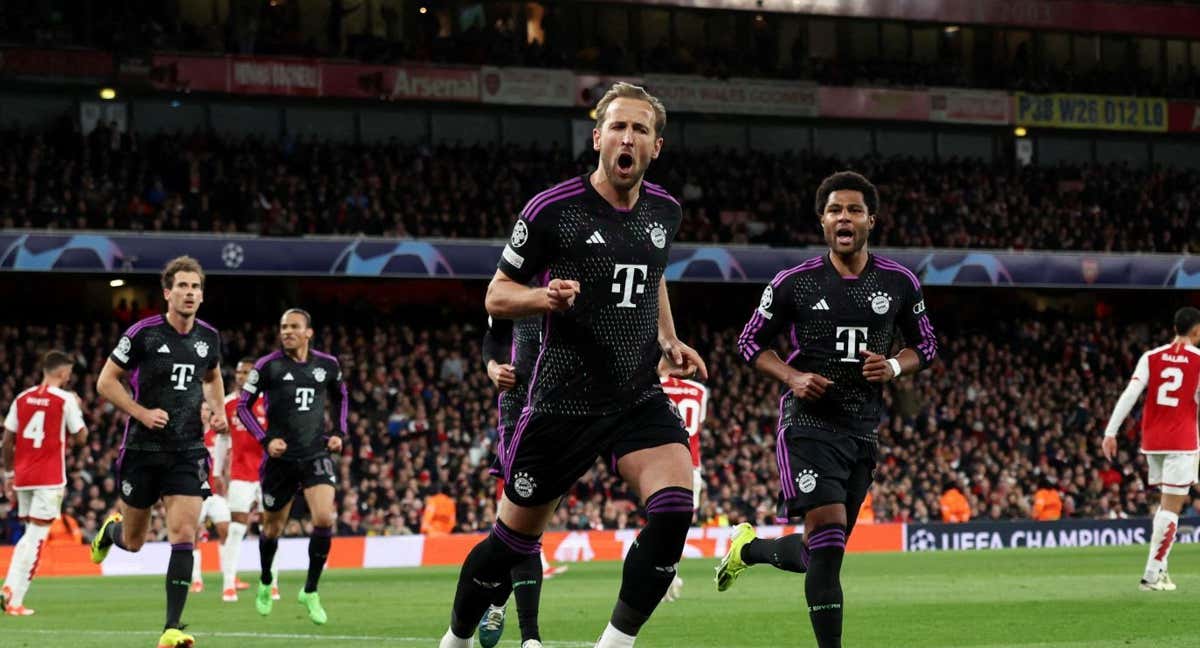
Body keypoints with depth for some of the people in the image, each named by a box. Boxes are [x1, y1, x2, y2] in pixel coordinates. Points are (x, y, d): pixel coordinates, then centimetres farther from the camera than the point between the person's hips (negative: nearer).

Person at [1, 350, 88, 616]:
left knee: (30, 534, 18)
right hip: (49, 479, -5)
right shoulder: (65, 399, -6)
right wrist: (78, 410, 15)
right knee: (36, 537, -4)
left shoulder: (22, 399, 8)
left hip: (23, 477, 5)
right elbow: (80, 437, 1)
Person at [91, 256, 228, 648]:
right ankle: (111, 529, 49)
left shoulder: (208, 337, 3)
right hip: (143, 450, -2)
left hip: (188, 453, 2)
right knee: (133, 541, 10)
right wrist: (142, 412, -16)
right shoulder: (143, 333, -11)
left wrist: (218, 410, 5)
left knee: (183, 536, -12)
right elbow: (106, 382, -5)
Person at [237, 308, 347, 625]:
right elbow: (243, 406, -2)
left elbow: (340, 397, 23)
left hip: (316, 454, 1)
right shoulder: (268, 365, -6)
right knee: (272, 527, 11)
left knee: (325, 518, -19)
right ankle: (265, 584, 40)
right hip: (281, 457, -1)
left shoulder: (327, 365, 3)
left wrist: (339, 433, 10)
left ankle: (310, 591, -4)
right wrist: (266, 439, -13)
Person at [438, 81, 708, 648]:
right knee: (514, 541, 5)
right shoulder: (553, 209, -9)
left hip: (639, 399, 4)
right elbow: (496, 297, -2)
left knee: (674, 509, -21)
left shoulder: (664, 211, 7)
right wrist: (545, 297, -22)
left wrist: (668, 340, 13)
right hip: (563, 403, -4)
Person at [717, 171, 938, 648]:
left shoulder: (900, 283, 4)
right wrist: (793, 377, -10)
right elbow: (750, 343, 8)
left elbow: (925, 345, 16)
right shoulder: (794, 283, -3)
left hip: (863, 429, 4)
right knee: (828, 536, -19)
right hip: (808, 423, -4)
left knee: (818, 554, 12)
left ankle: (749, 548, 42)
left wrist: (894, 367, -6)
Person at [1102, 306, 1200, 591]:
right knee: (1172, 508, -3)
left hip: (1152, 440, 5)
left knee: (1167, 502, 20)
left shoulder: (1151, 357, 4)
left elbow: (1129, 396, -4)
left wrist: (1110, 433, -5)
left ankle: (1160, 568, 14)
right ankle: (1152, 575, -10)